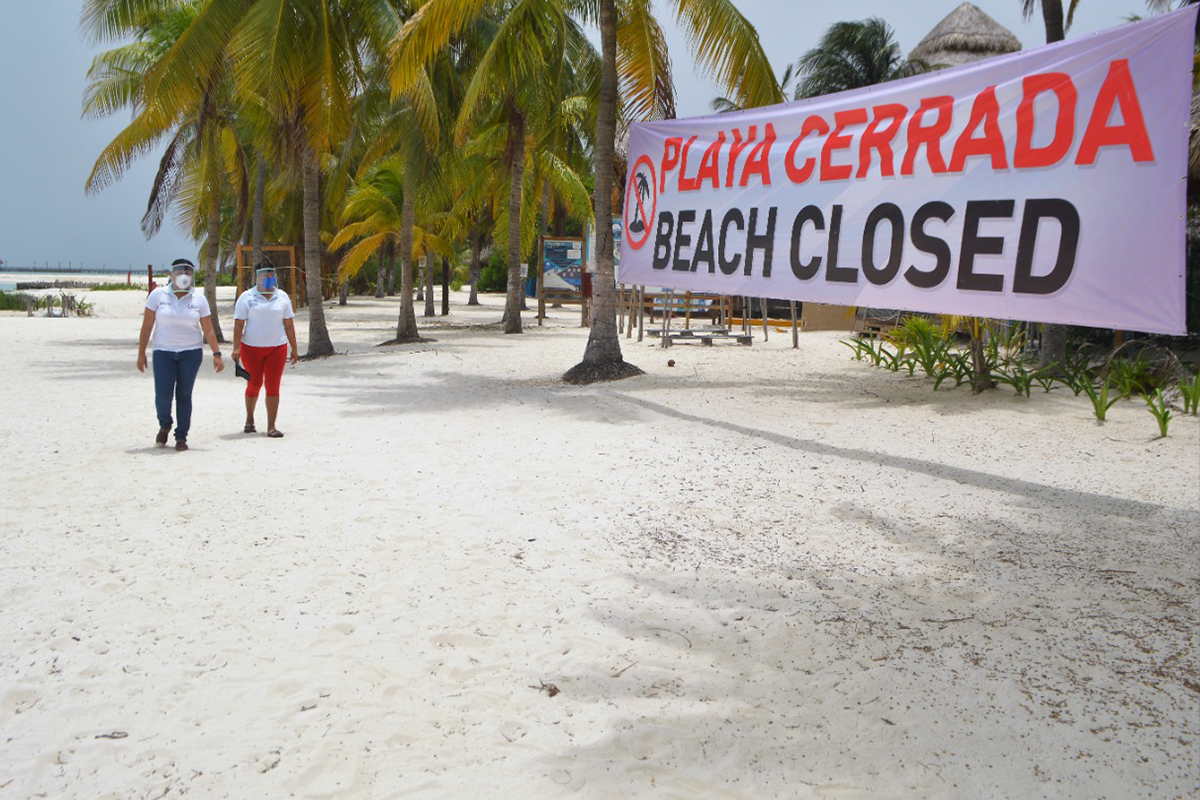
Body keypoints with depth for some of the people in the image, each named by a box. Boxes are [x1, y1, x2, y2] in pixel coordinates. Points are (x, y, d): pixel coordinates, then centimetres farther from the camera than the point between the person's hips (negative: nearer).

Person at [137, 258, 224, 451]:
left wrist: (216, 354, -5)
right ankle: (164, 426, 24)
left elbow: (208, 330, 2)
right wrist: (141, 353, -1)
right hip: (164, 353, 0)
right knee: (163, 395, -7)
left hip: (191, 352, 1)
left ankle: (181, 437, 14)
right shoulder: (158, 295, -1)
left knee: (184, 395, 2)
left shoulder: (198, 299, 1)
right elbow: (147, 326, 1)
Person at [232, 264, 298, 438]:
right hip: (251, 348, -1)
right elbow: (238, 324, -4)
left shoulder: (282, 297, 8)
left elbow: (289, 325, 10)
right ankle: (249, 418, 32)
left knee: (273, 386, -3)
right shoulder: (247, 297, 0)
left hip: (277, 347, 1)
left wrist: (294, 349, 9)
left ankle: (271, 426, 0)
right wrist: (236, 348, -13)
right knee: (254, 384, 8)